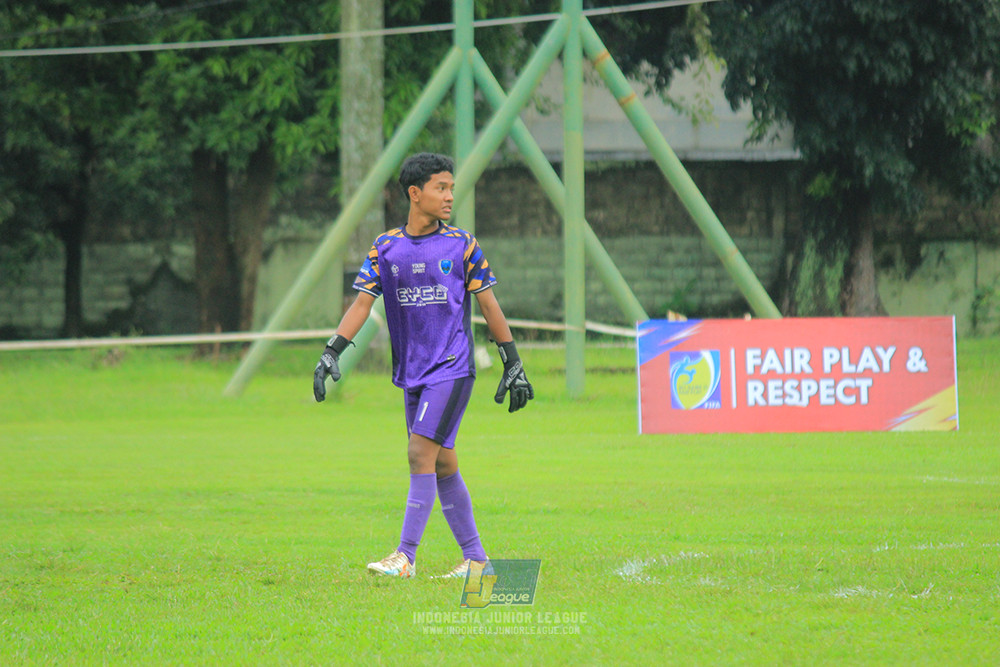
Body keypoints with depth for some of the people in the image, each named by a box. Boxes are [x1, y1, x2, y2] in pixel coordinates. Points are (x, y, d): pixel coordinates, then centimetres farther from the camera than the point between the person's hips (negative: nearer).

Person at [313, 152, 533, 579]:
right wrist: (331, 353, -7)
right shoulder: (386, 248, 6)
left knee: (422, 452, -15)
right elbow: (362, 304, 4)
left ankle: (406, 556, -14)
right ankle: (475, 558, 15)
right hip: (412, 372, 4)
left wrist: (513, 364, 4)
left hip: (452, 368, -4)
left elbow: (489, 307, 4)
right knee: (442, 464, 7)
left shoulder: (461, 245, -1)